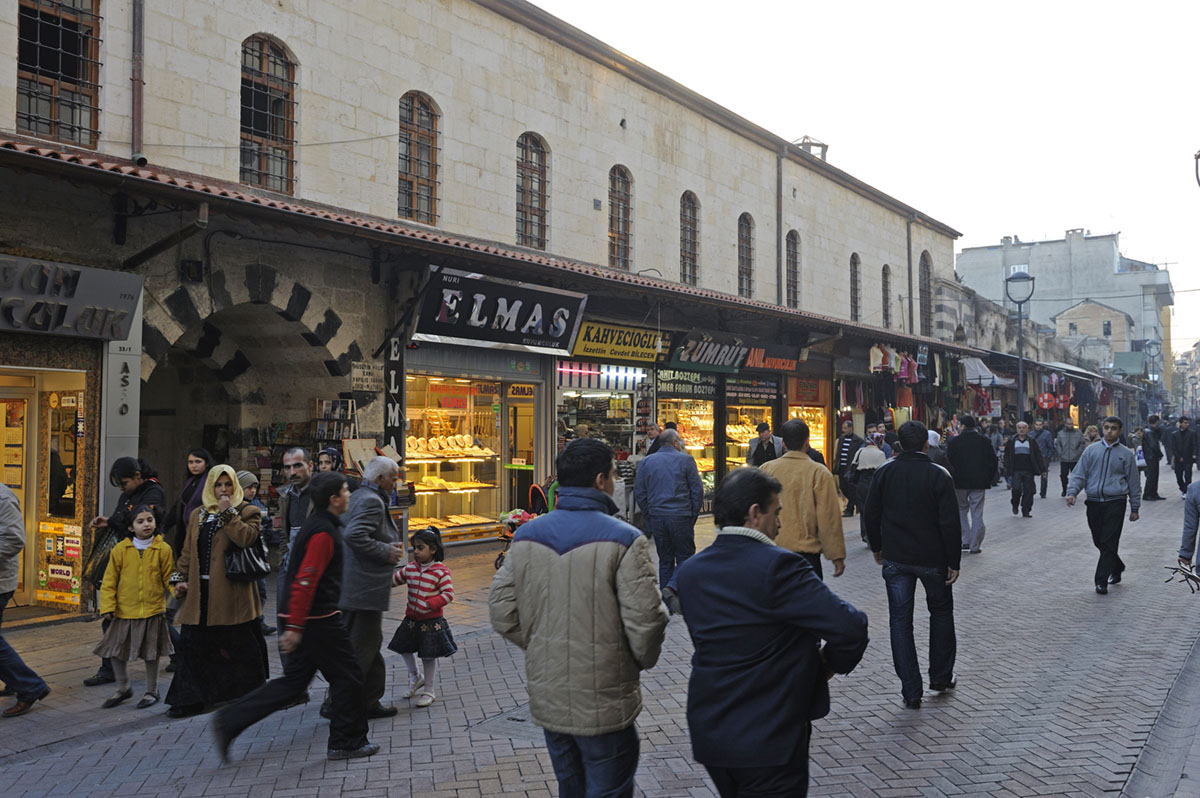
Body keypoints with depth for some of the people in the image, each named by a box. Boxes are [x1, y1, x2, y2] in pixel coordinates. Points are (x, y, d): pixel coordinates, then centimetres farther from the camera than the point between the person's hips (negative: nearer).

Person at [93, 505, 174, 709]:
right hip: (125, 610, 2)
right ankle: (123, 688, 31)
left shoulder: (163, 549, -4)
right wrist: (108, 606, -5)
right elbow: (110, 580, 1)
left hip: (153, 610, -2)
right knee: (116, 651, 9)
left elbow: (169, 578, 4)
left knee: (151, 653, 8)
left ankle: (151, 692, 25)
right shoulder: (121, 549, -2)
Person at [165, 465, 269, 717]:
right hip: (200, 591, 5)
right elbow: (187, 551, 19)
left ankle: (250, 696, 18)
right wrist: (181, 578, 8)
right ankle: (189, 700, 14)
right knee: (193, 645, 4)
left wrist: (228, 512, -15)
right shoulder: (198, 515, 16)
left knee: (240, 645, 3)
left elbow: (247, 538, -19)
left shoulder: (247, 512, 1)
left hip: (232, 592, -4)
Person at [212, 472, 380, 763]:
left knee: (294, 680, 13)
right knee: (347, 676, 3)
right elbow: (306, 581, -24)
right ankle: (346, 743, 14)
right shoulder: (324, 532, -19)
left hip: (303, 617, 10)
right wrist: (295, 626, -24)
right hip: (318, 618, -10)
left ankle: (229, 722, 11)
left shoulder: (315, 524, 13)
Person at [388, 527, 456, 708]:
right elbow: (393, 580, 13)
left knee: (429, 656, 4)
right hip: (411, 619, 6)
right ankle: (415, 677, 39)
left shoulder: (440, 572, -15)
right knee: (404, 648, 14)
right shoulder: (410, 569, 2)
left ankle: (429, 690, 20)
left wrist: (429, 604, -25)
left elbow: (448, 594, -18)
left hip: (432, 621, -6)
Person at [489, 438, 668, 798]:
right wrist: (642, 660, 2)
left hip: (547, 697, 5)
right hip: (604, 704, -5)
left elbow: (502, 613, 1)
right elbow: (645, 620, -19)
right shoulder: (623, 541, -17)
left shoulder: (526, 536, -1)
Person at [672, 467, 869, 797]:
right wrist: (832, 664, -1)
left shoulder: (689, 571, 1)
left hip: (708, 732, 7)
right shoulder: (777, 565, -20)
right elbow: (850, 628, -23)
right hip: (770, 739, -7)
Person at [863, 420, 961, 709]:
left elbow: (870, 516, 2)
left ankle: (911, 691, 5)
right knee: (941, 613, 21)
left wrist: (877, 548, 16)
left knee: (900, 620, 7)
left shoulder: (885, 472, -3)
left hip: (895, 558, 1)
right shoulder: (939, 475, -11)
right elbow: (950, 523, -13)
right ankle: (941, 677, 29)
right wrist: (953, 562, -4)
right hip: (932, 559, -1)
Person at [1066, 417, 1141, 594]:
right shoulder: (1091, 450, 7)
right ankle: (1117, 568, 35)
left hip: (1115, 503, -3)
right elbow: (1079, 473, 5)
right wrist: (1072, 492, -12)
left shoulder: (1126, 454, 4)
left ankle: (1101, 580, -3)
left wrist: (1135, 508, 9)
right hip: (1093, 503, 3)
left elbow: (1133, 482, 9)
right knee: (1098, 541, 11)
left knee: (1108, 543, -7)